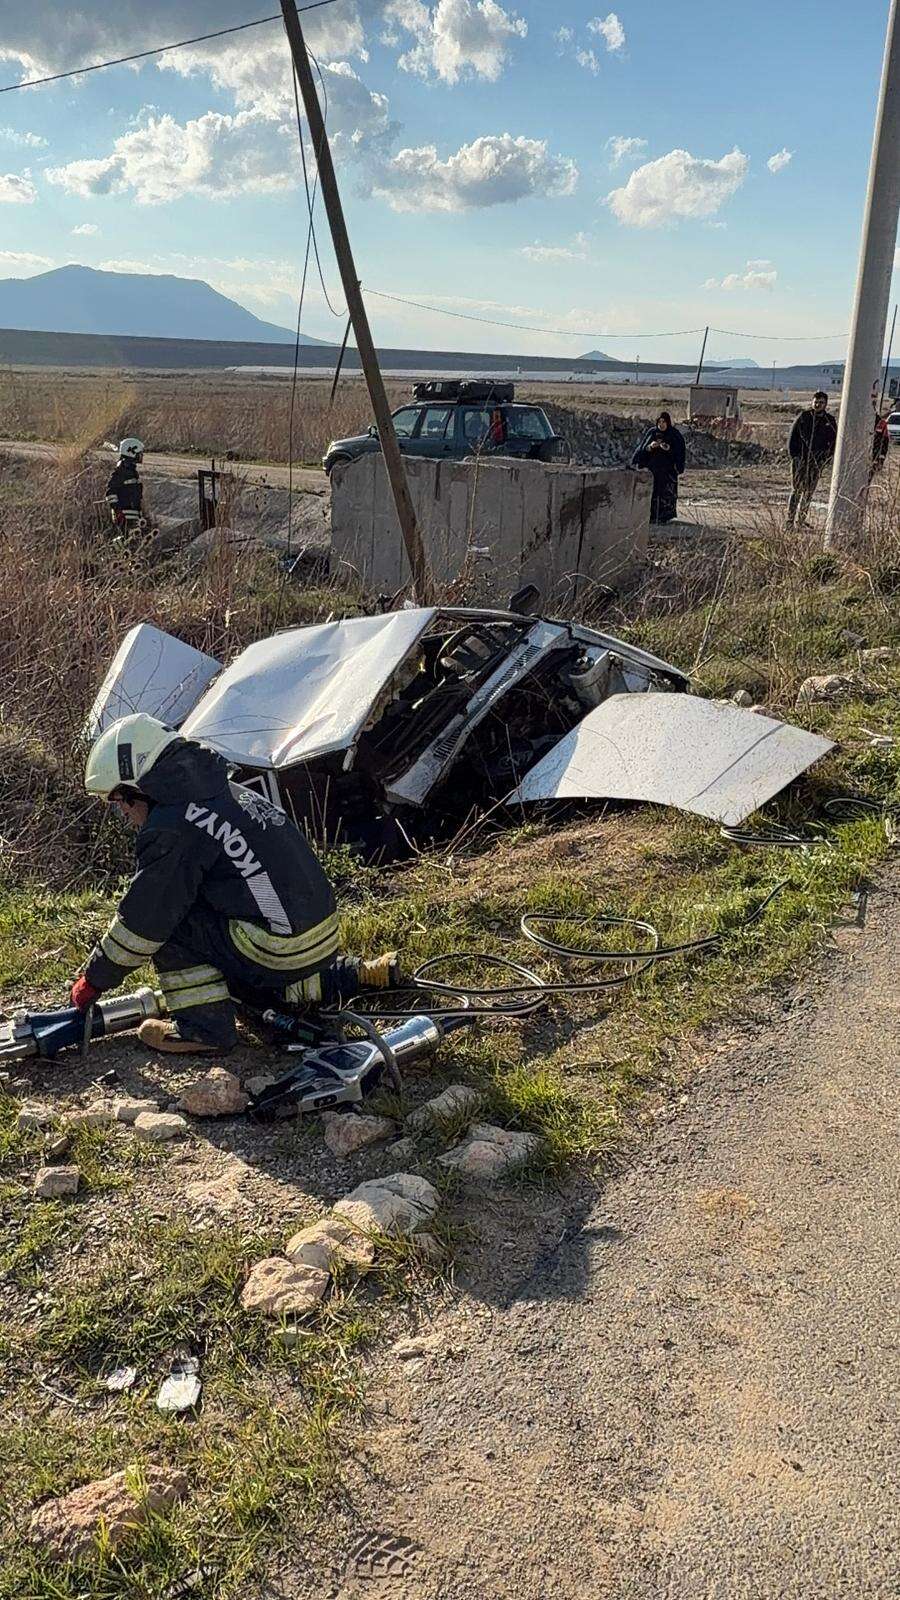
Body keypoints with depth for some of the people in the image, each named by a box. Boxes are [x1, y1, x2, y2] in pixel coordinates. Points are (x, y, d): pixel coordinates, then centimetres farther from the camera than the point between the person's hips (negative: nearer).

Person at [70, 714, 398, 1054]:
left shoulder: (171, 829, -14)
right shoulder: (227, 792, 15)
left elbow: (142, 921, -10)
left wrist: (94, 979, 4)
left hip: (280, 950, -9)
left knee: (169, 921, -3)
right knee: (239, 981, 34)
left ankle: (204, 1026, -3)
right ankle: (358, 975, 27)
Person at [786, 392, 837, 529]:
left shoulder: (829, 421, 6)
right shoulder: (804, 417, 0)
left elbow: (833, 442, 11)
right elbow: (793, 437, 2)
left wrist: (825, 460, 1)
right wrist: (795, 455, -7)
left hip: (816, 463, 3)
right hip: (800, 460, -3)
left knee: (809, 492, 6)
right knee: (797, 490, -8)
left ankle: (802, 520, 14)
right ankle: (790, 520, -8)